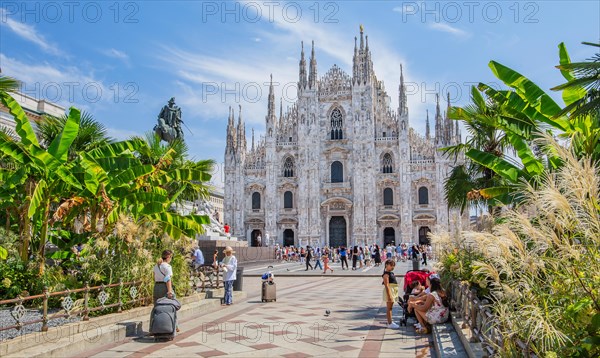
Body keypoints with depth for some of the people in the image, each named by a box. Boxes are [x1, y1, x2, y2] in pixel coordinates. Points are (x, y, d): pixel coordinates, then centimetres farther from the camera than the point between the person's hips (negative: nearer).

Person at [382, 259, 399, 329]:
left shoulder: (391, 273, 14)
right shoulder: (386, 274, -15)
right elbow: (387, 285, -20)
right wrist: (389, 295, -24)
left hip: (393, 291, 10)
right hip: (389, 291, -9)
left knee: (390, 307, 15)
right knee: (389, 307, -5)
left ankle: (390, 322, 24)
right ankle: (389, 323, -1)